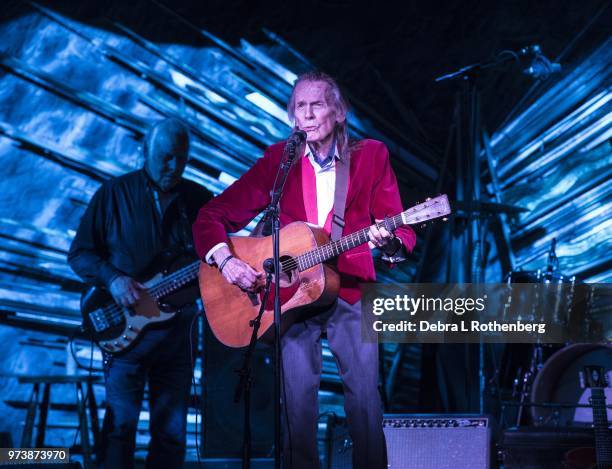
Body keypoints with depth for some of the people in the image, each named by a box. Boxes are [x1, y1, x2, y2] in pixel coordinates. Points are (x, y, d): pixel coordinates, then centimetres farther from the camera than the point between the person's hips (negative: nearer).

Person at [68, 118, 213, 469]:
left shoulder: (201, 200, 7)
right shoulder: (114, 194, 0)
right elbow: (80, 253, 2)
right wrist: (112, 278, -16)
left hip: (179, 327, 2)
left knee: (172, 429, 6)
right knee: (121, 421, -5)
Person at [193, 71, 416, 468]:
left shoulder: (371, 155, 2)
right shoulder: (279, 160, 4)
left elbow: (402, 232, -2)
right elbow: (211, 216, 4)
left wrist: (390, 242, -25)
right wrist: (224, 259, -15)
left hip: (350, 291, -1)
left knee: (365, 394, -9)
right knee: (298, 395, -5)